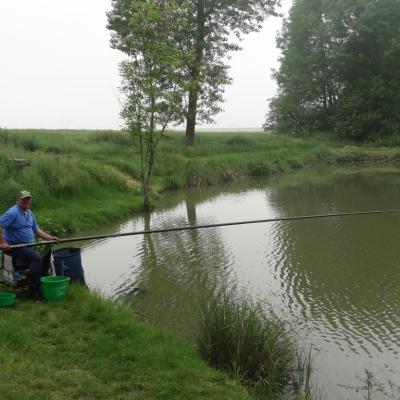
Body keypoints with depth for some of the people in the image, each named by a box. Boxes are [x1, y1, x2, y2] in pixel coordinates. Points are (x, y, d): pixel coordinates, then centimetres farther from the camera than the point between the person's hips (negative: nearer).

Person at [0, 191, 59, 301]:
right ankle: (33, 290, -22)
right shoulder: (13, 212, -13)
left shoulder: (29, 213, 14)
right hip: (14, 246, -9)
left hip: (29, 245, 9)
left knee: (46, 254, -3)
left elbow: (36, 230, 20)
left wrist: (50, 238, 8)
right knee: (37, 258, -27)